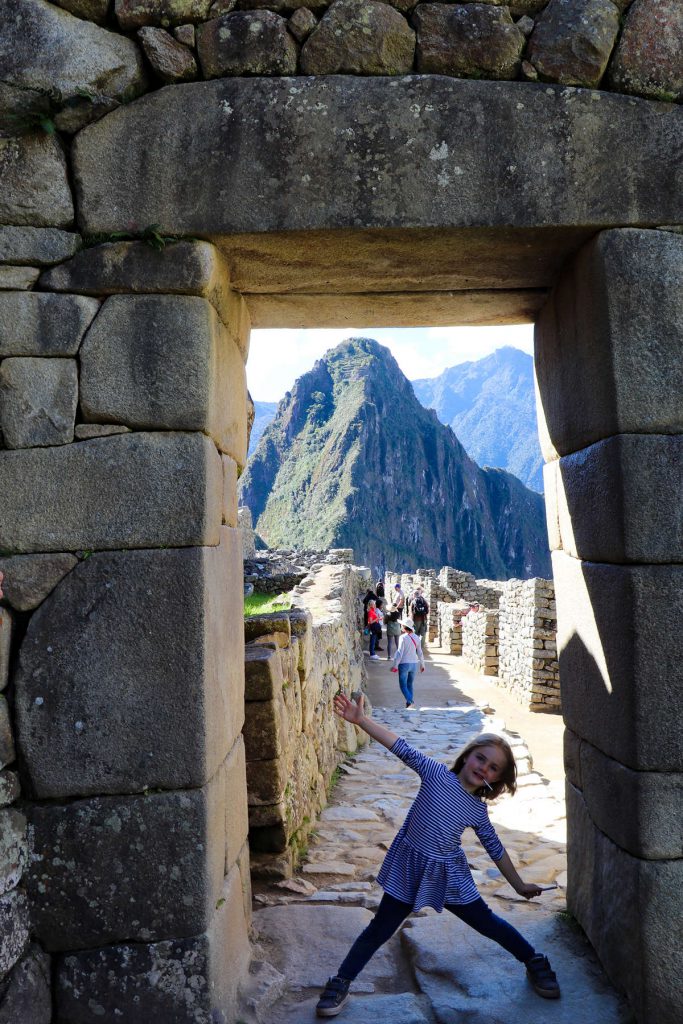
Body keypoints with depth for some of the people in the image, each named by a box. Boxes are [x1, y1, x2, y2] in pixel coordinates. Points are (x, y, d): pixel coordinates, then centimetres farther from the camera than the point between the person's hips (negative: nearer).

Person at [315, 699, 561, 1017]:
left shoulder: (479, 810, -3)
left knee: (487, 923, 11)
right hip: (409, 866, -2)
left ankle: (534, 962, 36)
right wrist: (361, 719, -31)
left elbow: (495, 848, 10)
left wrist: (519, 885, 14)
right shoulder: (437, 774, -14)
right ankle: (340, 983, 21)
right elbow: (402, 748, -23)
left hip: (449, 874, 2)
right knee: (380, 929, 3)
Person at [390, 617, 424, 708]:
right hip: (414, 664, 6)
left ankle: (410, 701, -17)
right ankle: (409, 704, 16)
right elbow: (420, 652, 10)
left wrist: (395, 665, -8)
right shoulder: (417, 638, 5)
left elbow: (400, 653, -14)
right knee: (410, 684, 16)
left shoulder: (403, 637, -13)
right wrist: (422, 664, 20)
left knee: (403, 685, 1)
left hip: (404, 664, -6)